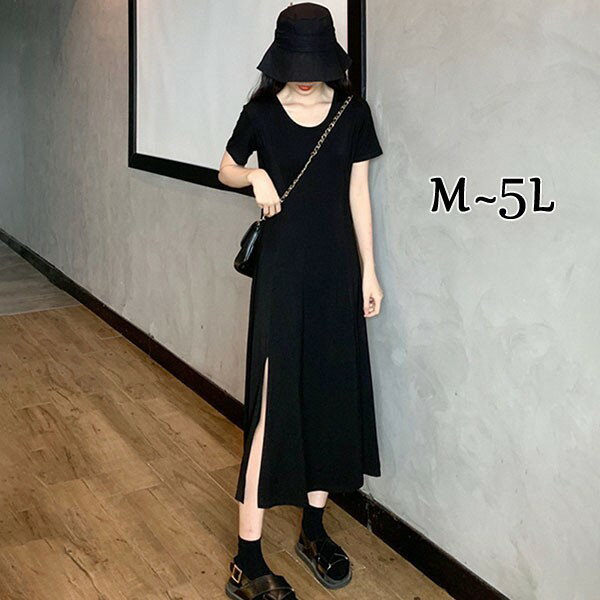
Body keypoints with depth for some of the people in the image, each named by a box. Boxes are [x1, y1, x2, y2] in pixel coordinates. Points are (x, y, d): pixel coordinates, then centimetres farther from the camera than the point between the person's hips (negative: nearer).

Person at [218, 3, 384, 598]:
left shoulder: (352, 111, 2)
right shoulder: (261, 112, -2)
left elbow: (358, 192, 6)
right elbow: (225, 170, 12)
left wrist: (369, 271, 5)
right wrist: (256, 175, -10)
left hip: (337, 269, 3)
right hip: (282, 269, -3)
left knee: (332, 393, 9)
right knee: (273, 401, -6)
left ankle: (314, 528, 27)